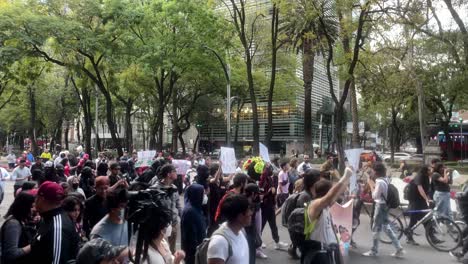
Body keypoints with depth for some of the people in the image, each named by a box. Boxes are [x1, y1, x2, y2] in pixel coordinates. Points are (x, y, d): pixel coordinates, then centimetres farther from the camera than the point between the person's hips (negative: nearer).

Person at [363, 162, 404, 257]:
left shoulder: (380, 182, -23)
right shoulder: (385, 179, 7)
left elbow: (374, 196, -22)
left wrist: (371, 184, -16)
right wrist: (373, 184, 7)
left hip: (380, 206, -10)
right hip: (384, 205, 10)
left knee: (376, 229, 3)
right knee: (386, 227, 16)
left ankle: (374, 251, 15)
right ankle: (399, 249, 19)